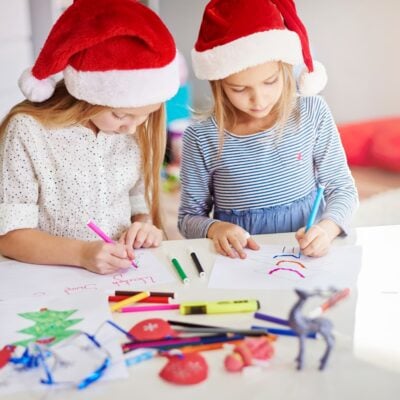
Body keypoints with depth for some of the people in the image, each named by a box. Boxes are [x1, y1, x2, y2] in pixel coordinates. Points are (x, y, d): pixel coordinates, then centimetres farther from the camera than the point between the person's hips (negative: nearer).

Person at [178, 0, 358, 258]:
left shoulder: (313, 113, -5)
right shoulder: (201, 138, -9)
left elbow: (342, 188, 3)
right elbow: (189, 217, 1)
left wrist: (327, 228, -17)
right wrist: (214, 228, -21)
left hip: (306, 253, 2)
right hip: (240, 259, -1)